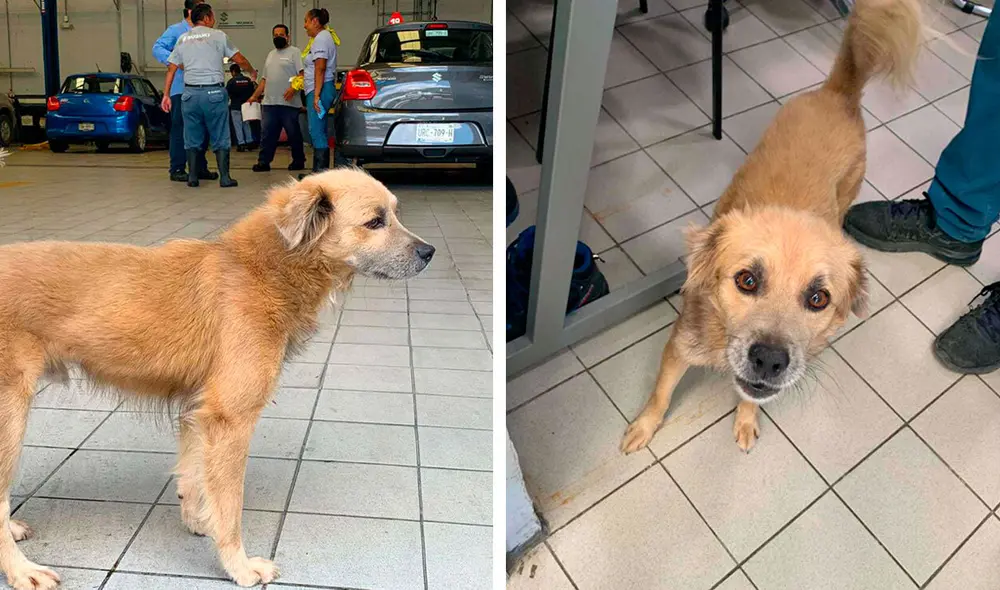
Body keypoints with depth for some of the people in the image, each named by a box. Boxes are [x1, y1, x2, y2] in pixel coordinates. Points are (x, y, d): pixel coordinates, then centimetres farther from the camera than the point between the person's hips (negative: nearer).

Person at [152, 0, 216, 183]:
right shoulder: (175, 30, -1)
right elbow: (157, 48, -10)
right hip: (181, 89, -6)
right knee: (179, 129, -4)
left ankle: (200, 167, 17)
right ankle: (177, 169, 1)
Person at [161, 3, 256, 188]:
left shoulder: (183, 39, 14)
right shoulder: (218, 35, 3)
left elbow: (171, 69, 13)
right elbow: (239, 59, 9)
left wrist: (166, 94, 17)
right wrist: (252, 72, 28)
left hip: (190, 92, 4)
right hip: (213, 92, -3)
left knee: (192, 138, 9)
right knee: (220, 137, 2)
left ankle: (192, 178, 10)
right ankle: (224, 177, -1)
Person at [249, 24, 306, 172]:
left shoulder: (294, 52, 2)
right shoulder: (271, 54, 24)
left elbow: (302, 74, -11)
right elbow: (265, 79, 26)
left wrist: (293, 88, -26)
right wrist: (255, 96, 20)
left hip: (288, 103, -6)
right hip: (269, 103, 6)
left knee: (293, 134, 1)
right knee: (267, 134, 3)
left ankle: (298, 161, 13)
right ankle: (263, 162, 6)